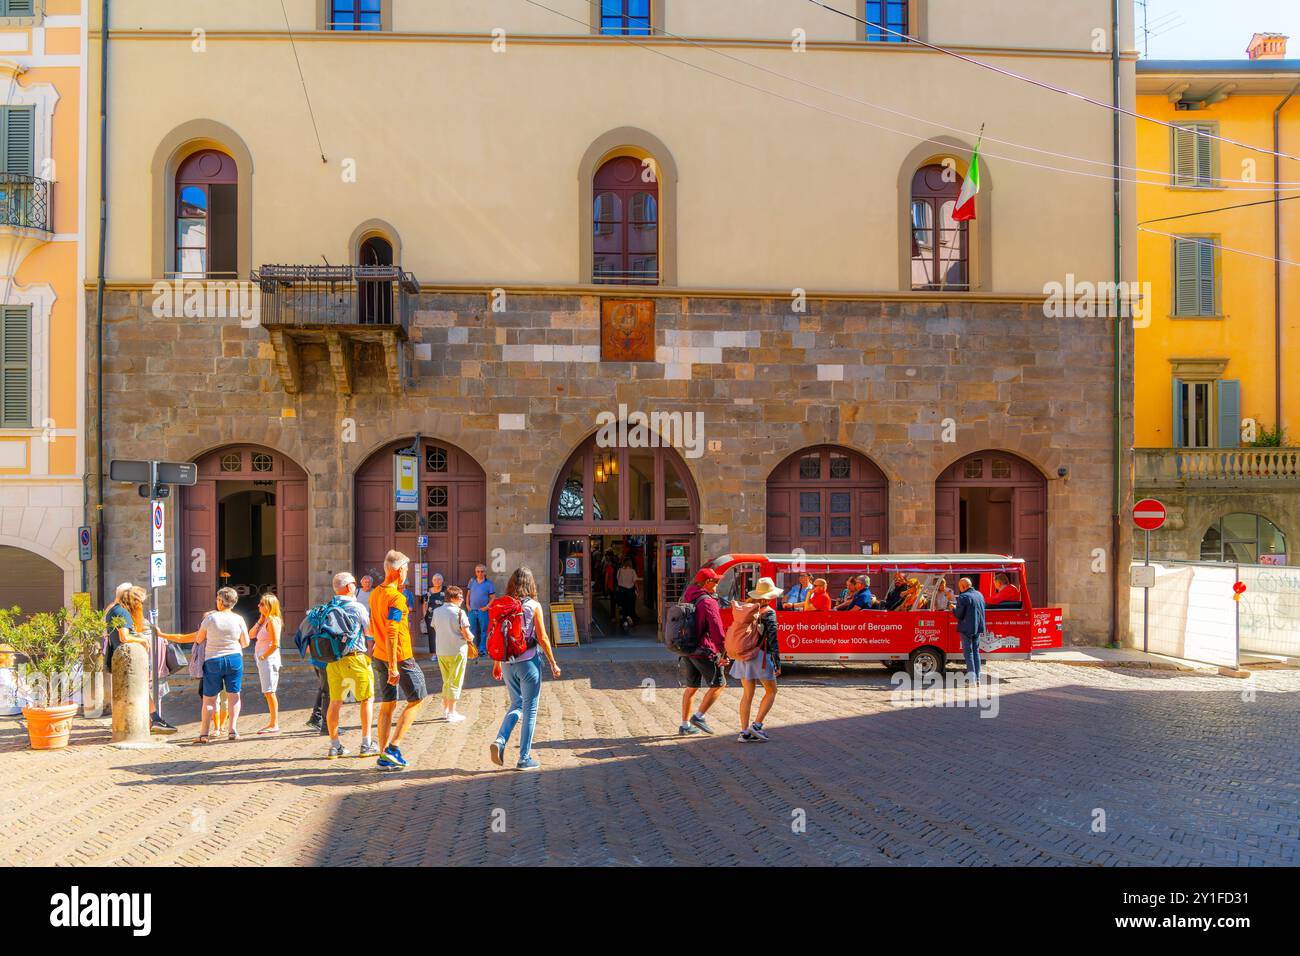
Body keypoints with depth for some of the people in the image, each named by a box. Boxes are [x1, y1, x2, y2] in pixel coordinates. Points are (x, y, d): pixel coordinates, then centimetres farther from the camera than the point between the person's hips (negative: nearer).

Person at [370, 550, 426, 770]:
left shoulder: (375, 594, 9)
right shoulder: (397, 598, -18)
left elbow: (371, 630, 17)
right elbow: (391, 633, -23)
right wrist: (393, 667, -24)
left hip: (380, 657, 8)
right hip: (400, 657, -8)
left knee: (387, 705, 12)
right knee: (416, 700, 3)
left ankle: (384, 756, 13)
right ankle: (393, 747, -6)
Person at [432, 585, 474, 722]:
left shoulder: (437, 612, 5)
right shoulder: (459, 612, -12)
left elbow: (435, 630, 12)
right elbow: (467, 635, -16)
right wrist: (471, 638, 7)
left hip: (441, 651, 5)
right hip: (457, 651, -5)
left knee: (446, 681, 21)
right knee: (455, 682, 4)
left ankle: (445, 709, 26)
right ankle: (451, 713, 6)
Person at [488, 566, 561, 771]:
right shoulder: (533, 606, -8)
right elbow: (542, 638, -8)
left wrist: (496, 664, 17)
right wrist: (553, 663, 1)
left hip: (507, 663, 4)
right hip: (528, 662, -4)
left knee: (516, 705, 20)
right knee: (530, 710, 7)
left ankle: (500, 741, -1)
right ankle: (524, 758, 9)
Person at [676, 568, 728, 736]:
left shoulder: (686, 600, 14)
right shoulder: (708, 602, -13)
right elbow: (717, 630, -16)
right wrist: (723, 653, -11)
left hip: (686, 651, 8)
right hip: (703, 651, -8)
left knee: (690, 687, 16)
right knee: (718, 684, 4)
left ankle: (685, 725, 18)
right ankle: (699, 716, -3)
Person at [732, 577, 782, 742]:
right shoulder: (769, 613, -8)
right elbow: (772, 640, -14)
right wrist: (778, 664, -11)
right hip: (760, 655, -6)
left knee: (747, 694, 9)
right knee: (771, 691, 11)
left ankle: (744, 732, 8)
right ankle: (756, 725, 2)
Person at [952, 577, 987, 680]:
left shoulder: (963, 597, -17)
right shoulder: (979, 595, 9)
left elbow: (959, 615, -17)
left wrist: (954, 609, 4)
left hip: (967, 628, -7)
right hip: (978, 627, 8)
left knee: (968, 651, -1)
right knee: (975, 651, 17)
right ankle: (977, 677, 18)